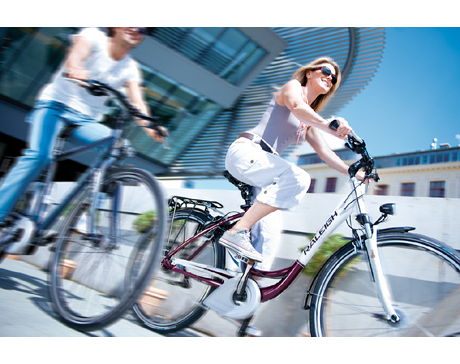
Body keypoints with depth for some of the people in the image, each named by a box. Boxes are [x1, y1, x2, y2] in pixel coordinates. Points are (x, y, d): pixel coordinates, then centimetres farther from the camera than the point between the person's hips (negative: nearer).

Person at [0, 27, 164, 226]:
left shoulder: (130, 68, 5)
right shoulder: (93, 35, -4)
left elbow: (137, 102, -7)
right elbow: (76, 54, -25)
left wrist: (150, 126, -28)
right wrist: (75, 69, -50)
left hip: (85, 120, 4)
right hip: (56, 105, -3)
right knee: (38, 155, -25)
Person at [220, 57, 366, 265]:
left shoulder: (309, 121, 25)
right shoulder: (293, 86, 4)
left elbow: (324, 152, 22)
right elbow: (296, 106, -21)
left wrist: (354, 173, 10)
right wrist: (329, 126, -38)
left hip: (262, 162, 8)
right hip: (246, 152, -8)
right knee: (298, 179, -32)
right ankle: (237, 232, -30)